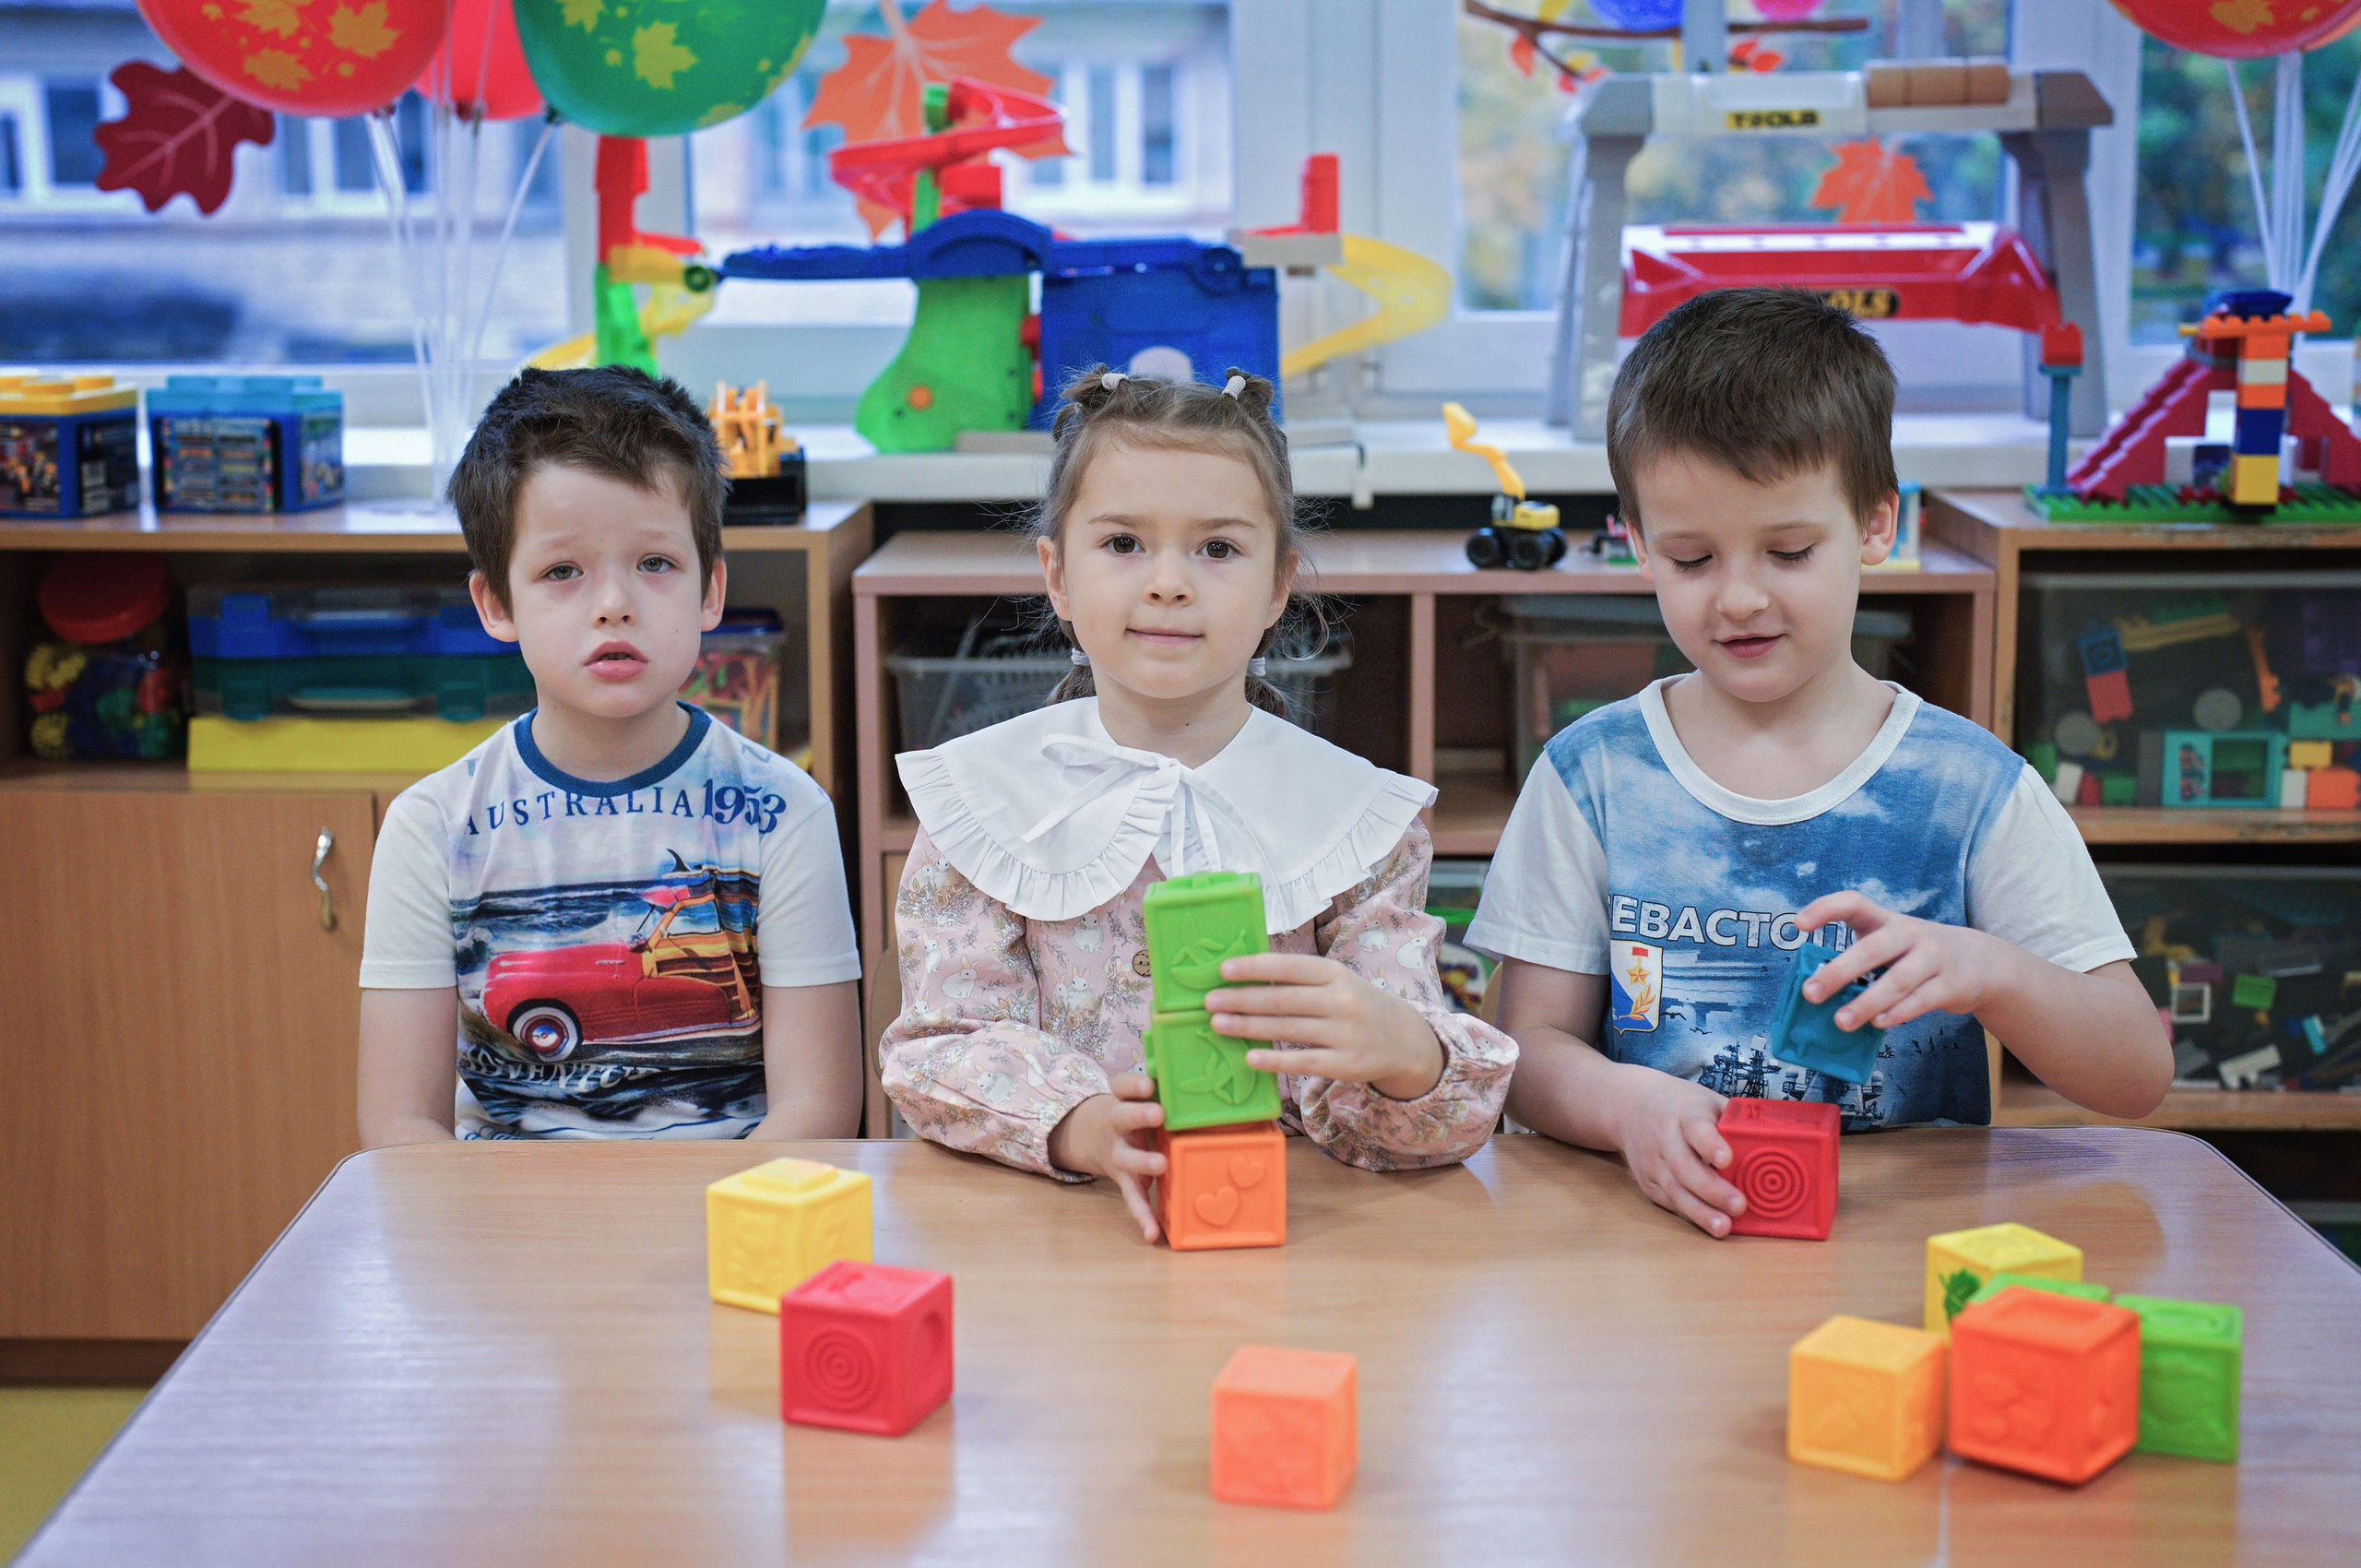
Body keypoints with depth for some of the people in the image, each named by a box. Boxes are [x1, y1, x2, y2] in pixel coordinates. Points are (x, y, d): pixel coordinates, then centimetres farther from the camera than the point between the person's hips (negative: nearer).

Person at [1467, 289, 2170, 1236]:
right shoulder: (1592, 776, 3)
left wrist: (1984, 973, -21)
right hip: (1652, 1231, -1)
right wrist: (1627, 1103, -21)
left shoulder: (1974, 790, 0)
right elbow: (1529, 1051, 1)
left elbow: (2139, 1076, -2)